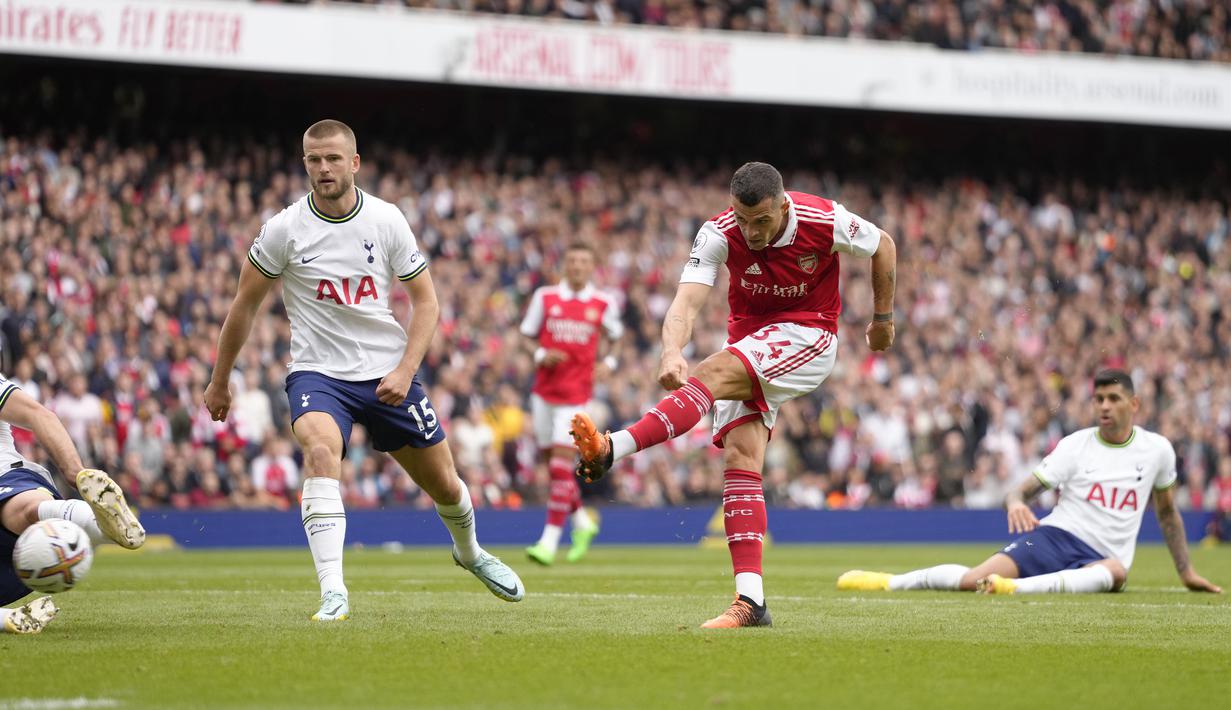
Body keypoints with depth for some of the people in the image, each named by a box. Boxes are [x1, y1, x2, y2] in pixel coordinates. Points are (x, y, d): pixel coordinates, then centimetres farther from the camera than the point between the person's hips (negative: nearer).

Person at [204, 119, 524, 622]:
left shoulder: (386, 220, -5)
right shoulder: (284, 229, -9)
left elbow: (426, 301, 2)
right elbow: (245, 306, 2)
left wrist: (405, 370, -11)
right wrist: (219, 382, 8)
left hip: (387, 374, 2)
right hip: (318, 372, -2)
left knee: (445, 486, 11)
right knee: (320, 450, -34)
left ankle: (469, 552, 46)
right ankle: (333, 592, -38)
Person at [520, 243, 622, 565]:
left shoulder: (603, 304, 3)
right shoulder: (545, 297, 4)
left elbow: (610, 336, 19)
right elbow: (528, 336, 9)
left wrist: (607, 359, 1)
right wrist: (542, 354, -10)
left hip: (576, 393, -3)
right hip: (544, 390, 3)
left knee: (561, 463, -12)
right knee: (552, 462, 8)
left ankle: (550, 541, -10)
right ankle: (581, 521, 31)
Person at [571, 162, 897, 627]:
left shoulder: (825, 221, -18)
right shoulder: (719, 235, -15)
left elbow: (883, 246, 2)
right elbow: (687, 301, -27)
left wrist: (883, 317, 10)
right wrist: (672, 352, -48)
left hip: (809, 338, -3)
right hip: (749, 340, 4)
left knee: (714, 374, -30)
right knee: (739, 458, -14)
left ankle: (611, 450, -42)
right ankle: (751, 601, -18)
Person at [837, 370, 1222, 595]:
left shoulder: (1157, 450, 9)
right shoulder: (1076, 445, 3)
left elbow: (1166, 510, 24)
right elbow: (1025, 490, 0)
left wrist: (1186, 571, 24)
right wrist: (1016, 501, -26)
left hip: (1100, 556, 1)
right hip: (1056, 534, -1)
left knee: (1116, 571, -41)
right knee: (974, 579, -28)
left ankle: (1015, 587, -55)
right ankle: (888, 582, -13)